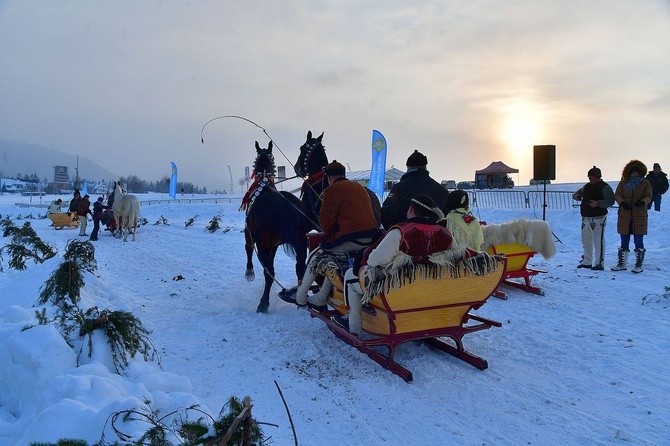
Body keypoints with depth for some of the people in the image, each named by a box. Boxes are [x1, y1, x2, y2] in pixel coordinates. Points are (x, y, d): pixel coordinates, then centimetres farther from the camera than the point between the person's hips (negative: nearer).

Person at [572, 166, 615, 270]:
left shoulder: (605, 187, -6)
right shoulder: (587, 186, 16)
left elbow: (611, 201, -14)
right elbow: (578, 193, 29)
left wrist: (598, 203, -27)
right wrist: (576, 196, 5)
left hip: (598, 219, -8)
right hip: (586, 218, 8)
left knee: (598, 241, -8)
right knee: (586, 241, 14)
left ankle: (599, 263, -4)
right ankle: (587, 262, 24)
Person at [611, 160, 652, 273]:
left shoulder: (645, 184, 4)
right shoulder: (623, 183, 9)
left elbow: (648, 196, -7)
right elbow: (617, 195, -1)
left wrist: (643, 202, -30)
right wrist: (622, 202, -22)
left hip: (639, 217, -2)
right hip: (624, 217, 2)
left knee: (639, 242, -1)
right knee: (624, 242, 10)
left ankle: (639, 265, 8)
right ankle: (622, 264, 19)